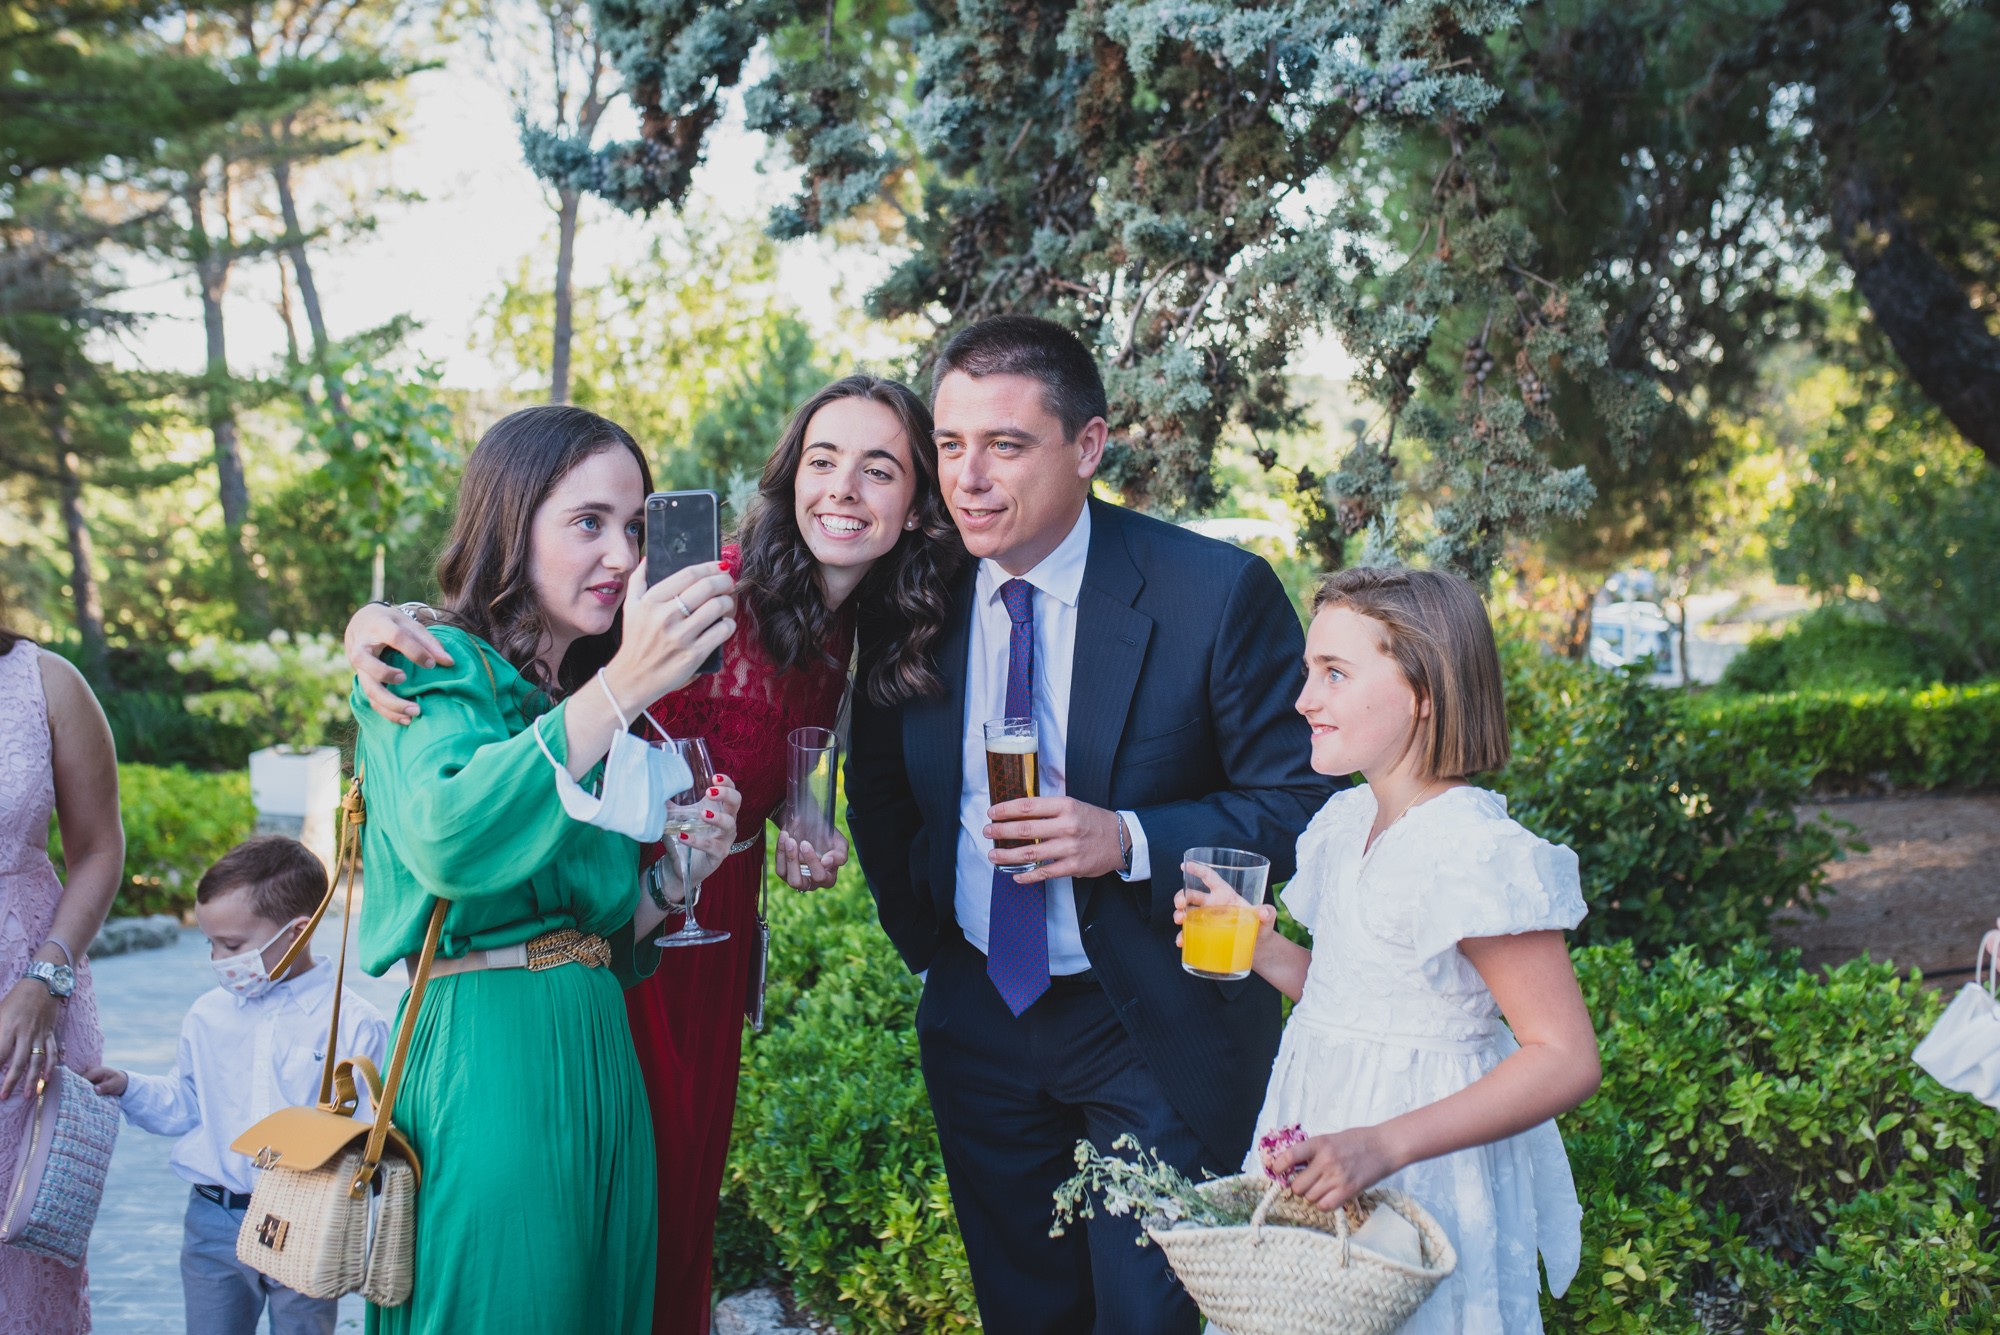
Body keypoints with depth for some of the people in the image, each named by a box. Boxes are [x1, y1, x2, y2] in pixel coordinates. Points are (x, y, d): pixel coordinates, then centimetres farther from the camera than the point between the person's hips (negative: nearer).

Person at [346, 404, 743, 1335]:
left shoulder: (596, 702, 15)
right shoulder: (435, 673, -6)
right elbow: (450, 840, -28)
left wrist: (680, 874, -1)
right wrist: (621, 691, -32)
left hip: (601, 1055, 7)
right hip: (481, 1052, -7)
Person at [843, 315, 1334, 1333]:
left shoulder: (1217, 593, -16)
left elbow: (1303, 801, -14)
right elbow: (880, 791, 13)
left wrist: (1130, 839, -26)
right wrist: (922, 937, 8)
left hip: (1158, 1031, -4)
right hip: (978, 1015, 4)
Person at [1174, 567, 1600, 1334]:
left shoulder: (1471, 852, -22)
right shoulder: (1347, 823, 5)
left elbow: (1565, 1060, -24)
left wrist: (1384, 1145, -30)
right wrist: (1263, 950, -1)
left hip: (1422, 1184, -8)